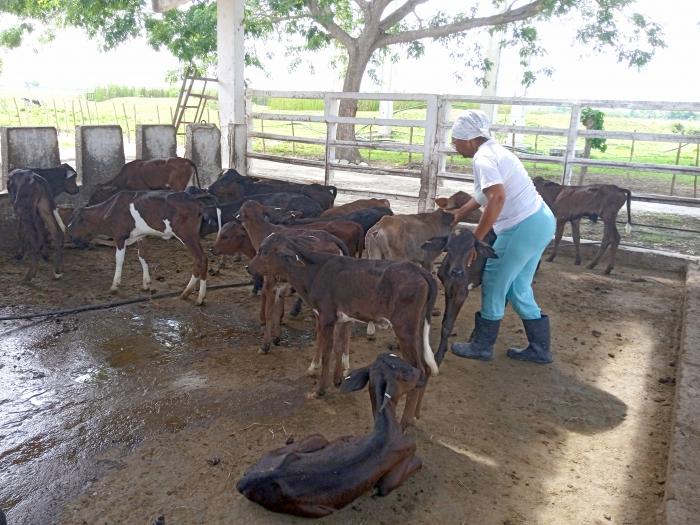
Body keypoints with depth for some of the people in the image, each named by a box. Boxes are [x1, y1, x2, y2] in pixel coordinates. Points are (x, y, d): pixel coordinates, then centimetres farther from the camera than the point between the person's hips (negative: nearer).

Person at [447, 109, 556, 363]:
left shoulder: (483, 158, -16)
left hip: (524, 227, -10)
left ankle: (481, 346, 19)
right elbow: (485, 194, 25)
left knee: (494, 285, 5)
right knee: (518, 287, 18)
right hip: (540, 221, 10)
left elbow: (497, 198, -31)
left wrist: (475, 239, -27)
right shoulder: (493, 150, 14)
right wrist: (459, 213, 23)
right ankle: (539, 348, 26)